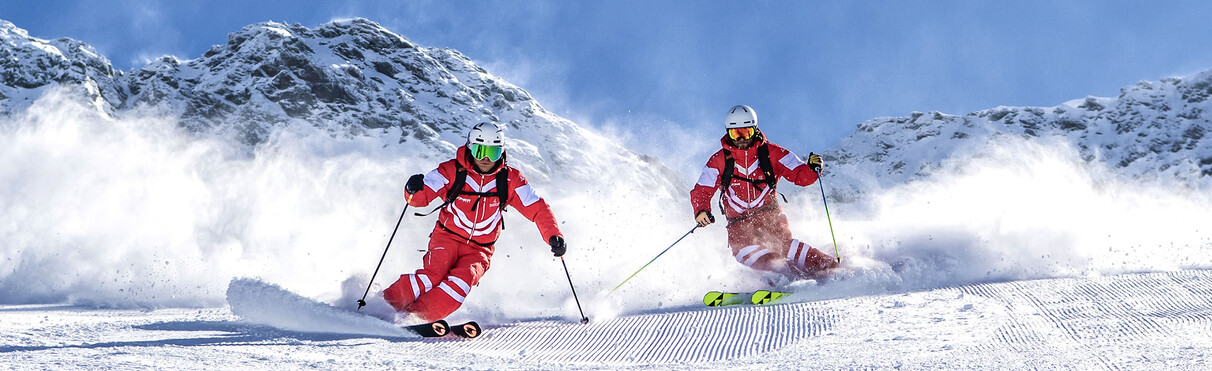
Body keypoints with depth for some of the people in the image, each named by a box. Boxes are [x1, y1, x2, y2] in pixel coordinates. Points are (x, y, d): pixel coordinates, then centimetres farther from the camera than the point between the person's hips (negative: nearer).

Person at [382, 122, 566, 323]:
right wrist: (413, 190, -36)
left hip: (479, 250, 1)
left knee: (463, 278, -29)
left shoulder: (509, 179, -4)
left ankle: (418, 317, -29)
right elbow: (420, 197, -12)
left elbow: (538, 209, -2)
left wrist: (554, 236, -17)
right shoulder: (452, 171, -9)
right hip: (447, 238, -1)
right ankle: (387, 304, -17)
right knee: (434, 273, -29)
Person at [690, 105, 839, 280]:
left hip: (769, 214, -1)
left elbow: (800, 175, 1)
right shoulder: (719, 161, 4)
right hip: (739, 223, 1)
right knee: (743, 249, -29)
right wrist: (701, 210, -18)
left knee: (781, 242, -27)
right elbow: (701, 191, 3)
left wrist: (812, 169, -22)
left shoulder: (771, 153, 3)